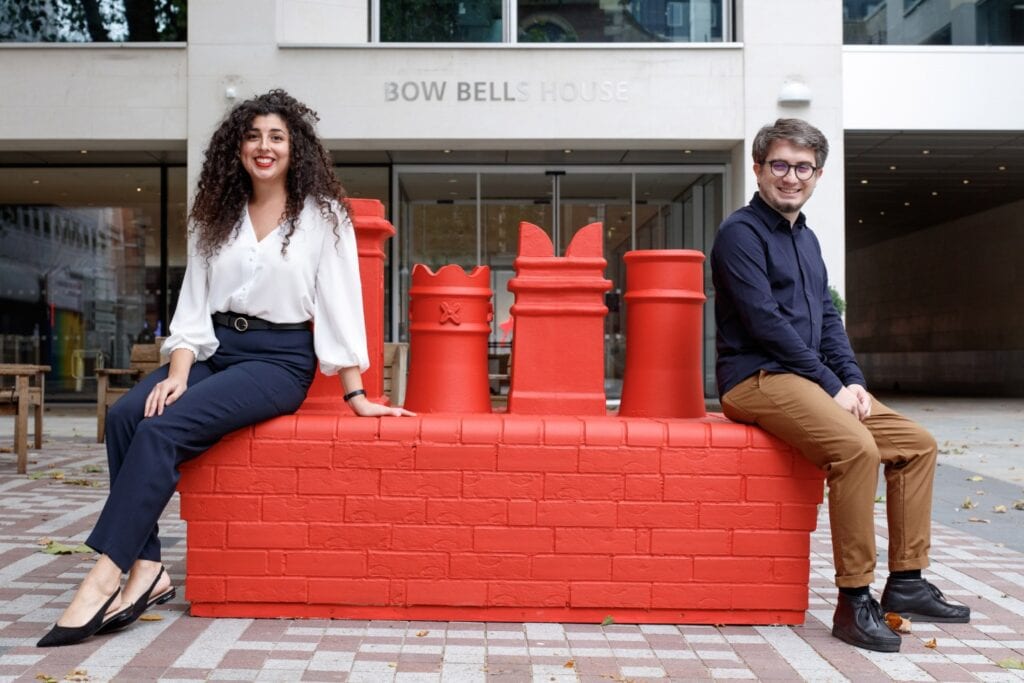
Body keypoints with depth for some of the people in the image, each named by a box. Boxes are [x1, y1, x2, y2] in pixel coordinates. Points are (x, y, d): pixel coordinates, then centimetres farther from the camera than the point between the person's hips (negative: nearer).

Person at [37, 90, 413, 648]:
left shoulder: (322, 216, 0)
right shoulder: (216, 218, 13)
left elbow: (338, 305, -4)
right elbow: (194, 305, 8)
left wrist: (355, 394, -6)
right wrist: (178, 372, -9)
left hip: (280, 360, -5)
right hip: (216, 350, 5)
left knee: (163, 429, -27)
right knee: (124, 415, -23)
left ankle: (106, 575, -24)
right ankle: (145, 569, -22)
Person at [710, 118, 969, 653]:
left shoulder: (806, 238, 20)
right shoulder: (741, 233, -8)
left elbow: (827, 318, 18)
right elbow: (765, 322, -16)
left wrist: (853, 382, 1)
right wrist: (832, 386, -15)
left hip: (813, 381, 9)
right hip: (757, 380, -9)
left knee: (918, 443, 2)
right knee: (856, 447, -30)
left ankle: (906, 582, 6)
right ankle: (854, 600, -21)